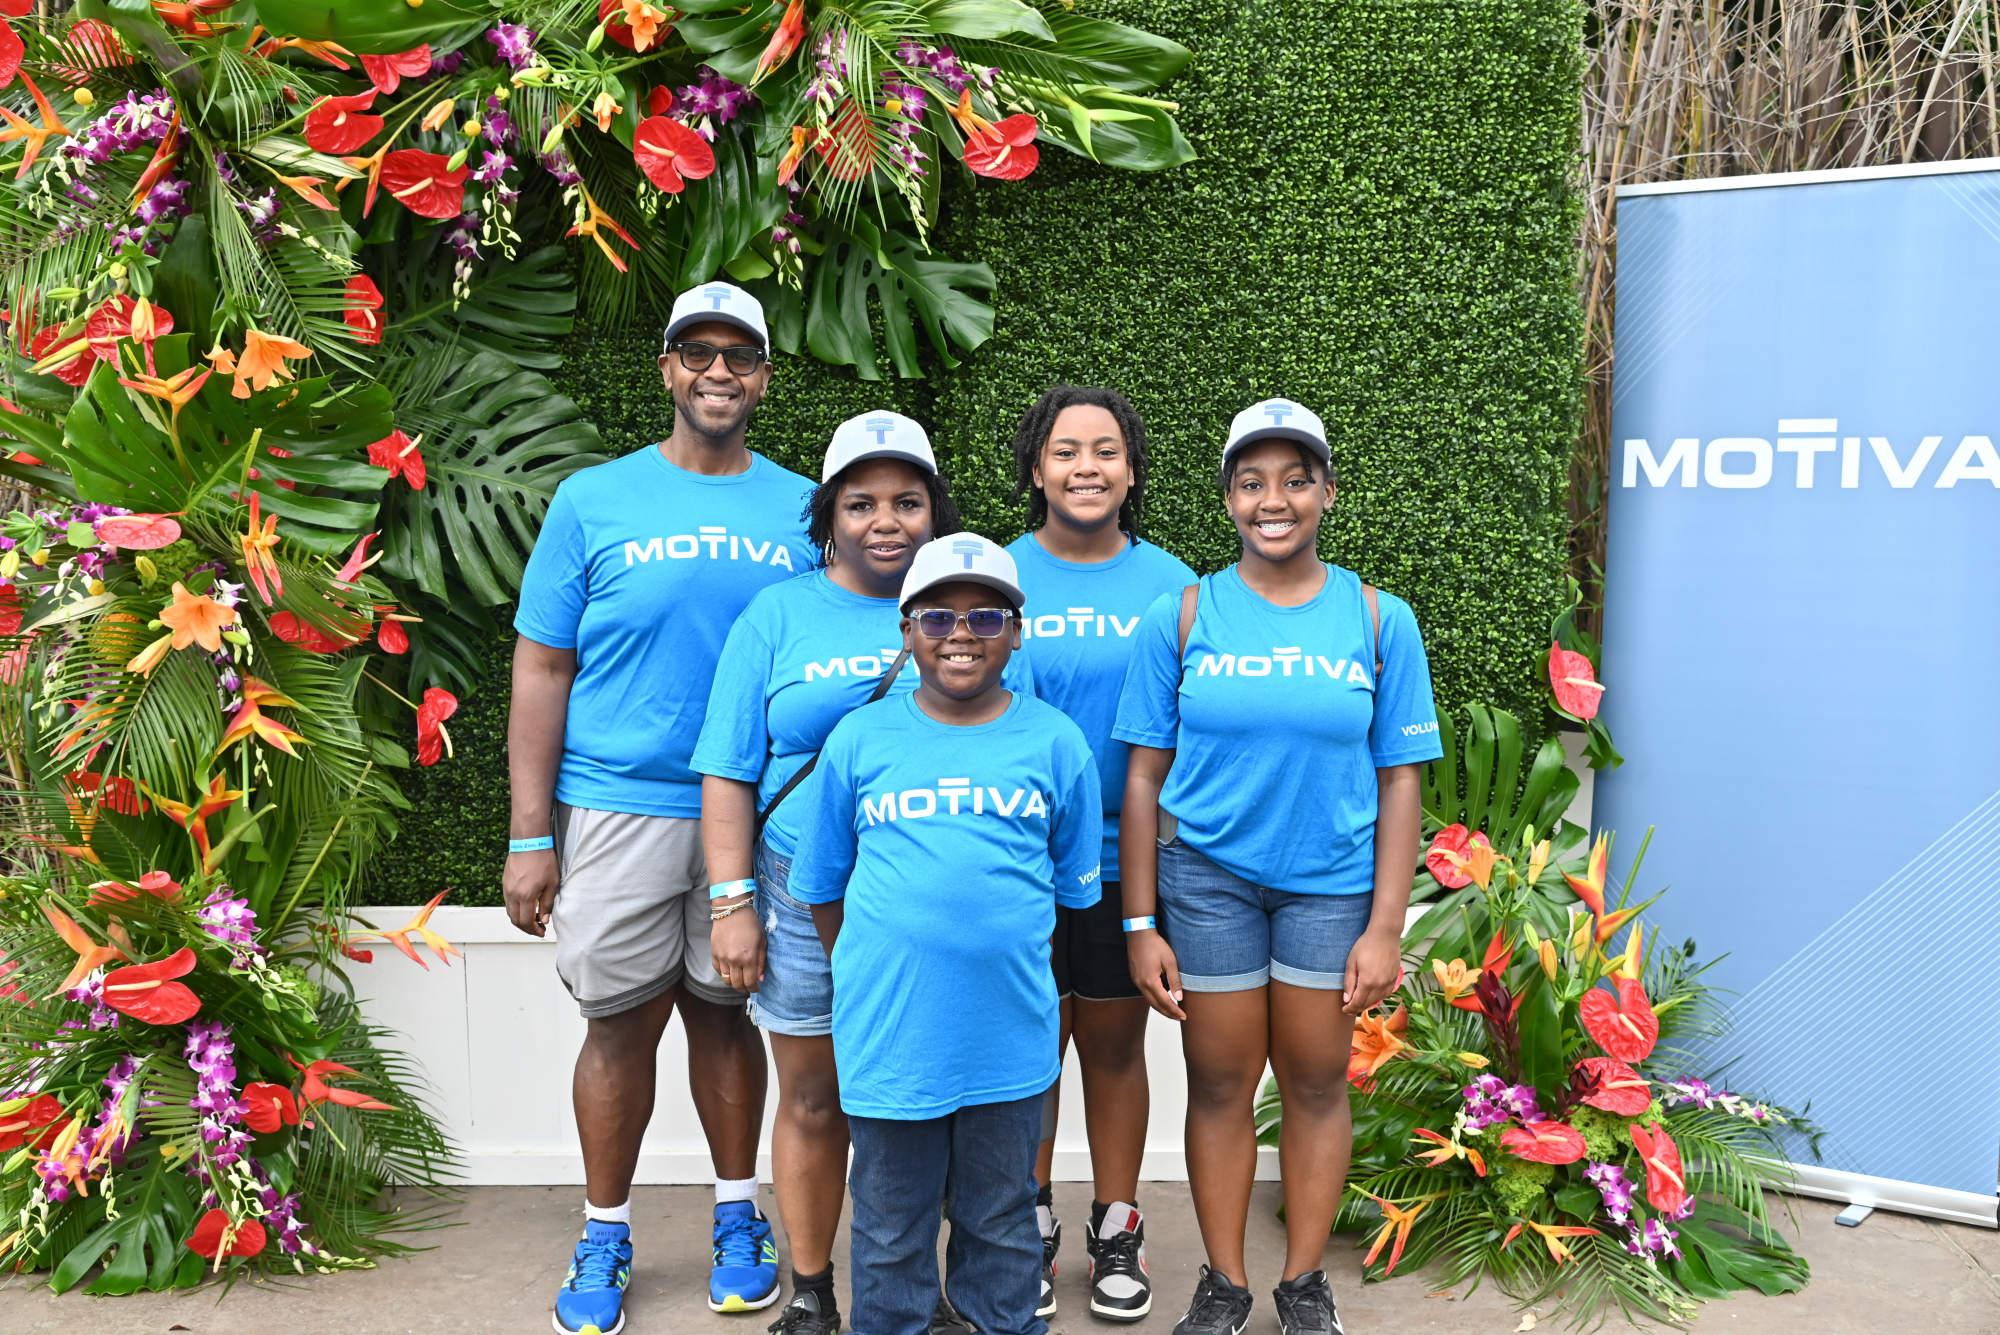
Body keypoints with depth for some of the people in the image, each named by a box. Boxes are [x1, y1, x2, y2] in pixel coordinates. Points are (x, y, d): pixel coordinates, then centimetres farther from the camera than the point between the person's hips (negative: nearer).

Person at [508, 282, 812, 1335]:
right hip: (616, 808, -1)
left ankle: (739, 1217, 29)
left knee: (722, 1010, 12)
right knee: (621, 1021, 7)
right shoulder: (592, 501, 2)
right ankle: (604, 1240, 24)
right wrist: (530, 835, -4)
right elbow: (541, 673, 1)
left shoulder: (803, 510, 6)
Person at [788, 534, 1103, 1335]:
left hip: (1011, 1040, 1)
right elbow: (822, 888, 8)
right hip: (888, 1035, 0)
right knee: (890, 1230, 15)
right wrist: (868, 979, 6)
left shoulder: (1054, 742, 1)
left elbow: (1073, 890, 9)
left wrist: (1010, 962, 6)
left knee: (1002, 1218, 18)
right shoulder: (859, 740, 0)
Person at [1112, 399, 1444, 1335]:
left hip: (1332, 884, 1)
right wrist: (1140, 924, -5)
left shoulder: (1379, 621, -1)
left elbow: (1399, 781, -1)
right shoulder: (1181, 618, -3)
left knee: (1316, 1086, 12)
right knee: (1220, 1088, 10)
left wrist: (1385, 926, -5)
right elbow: (1145, 777, -2)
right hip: (1208, 880, 0)